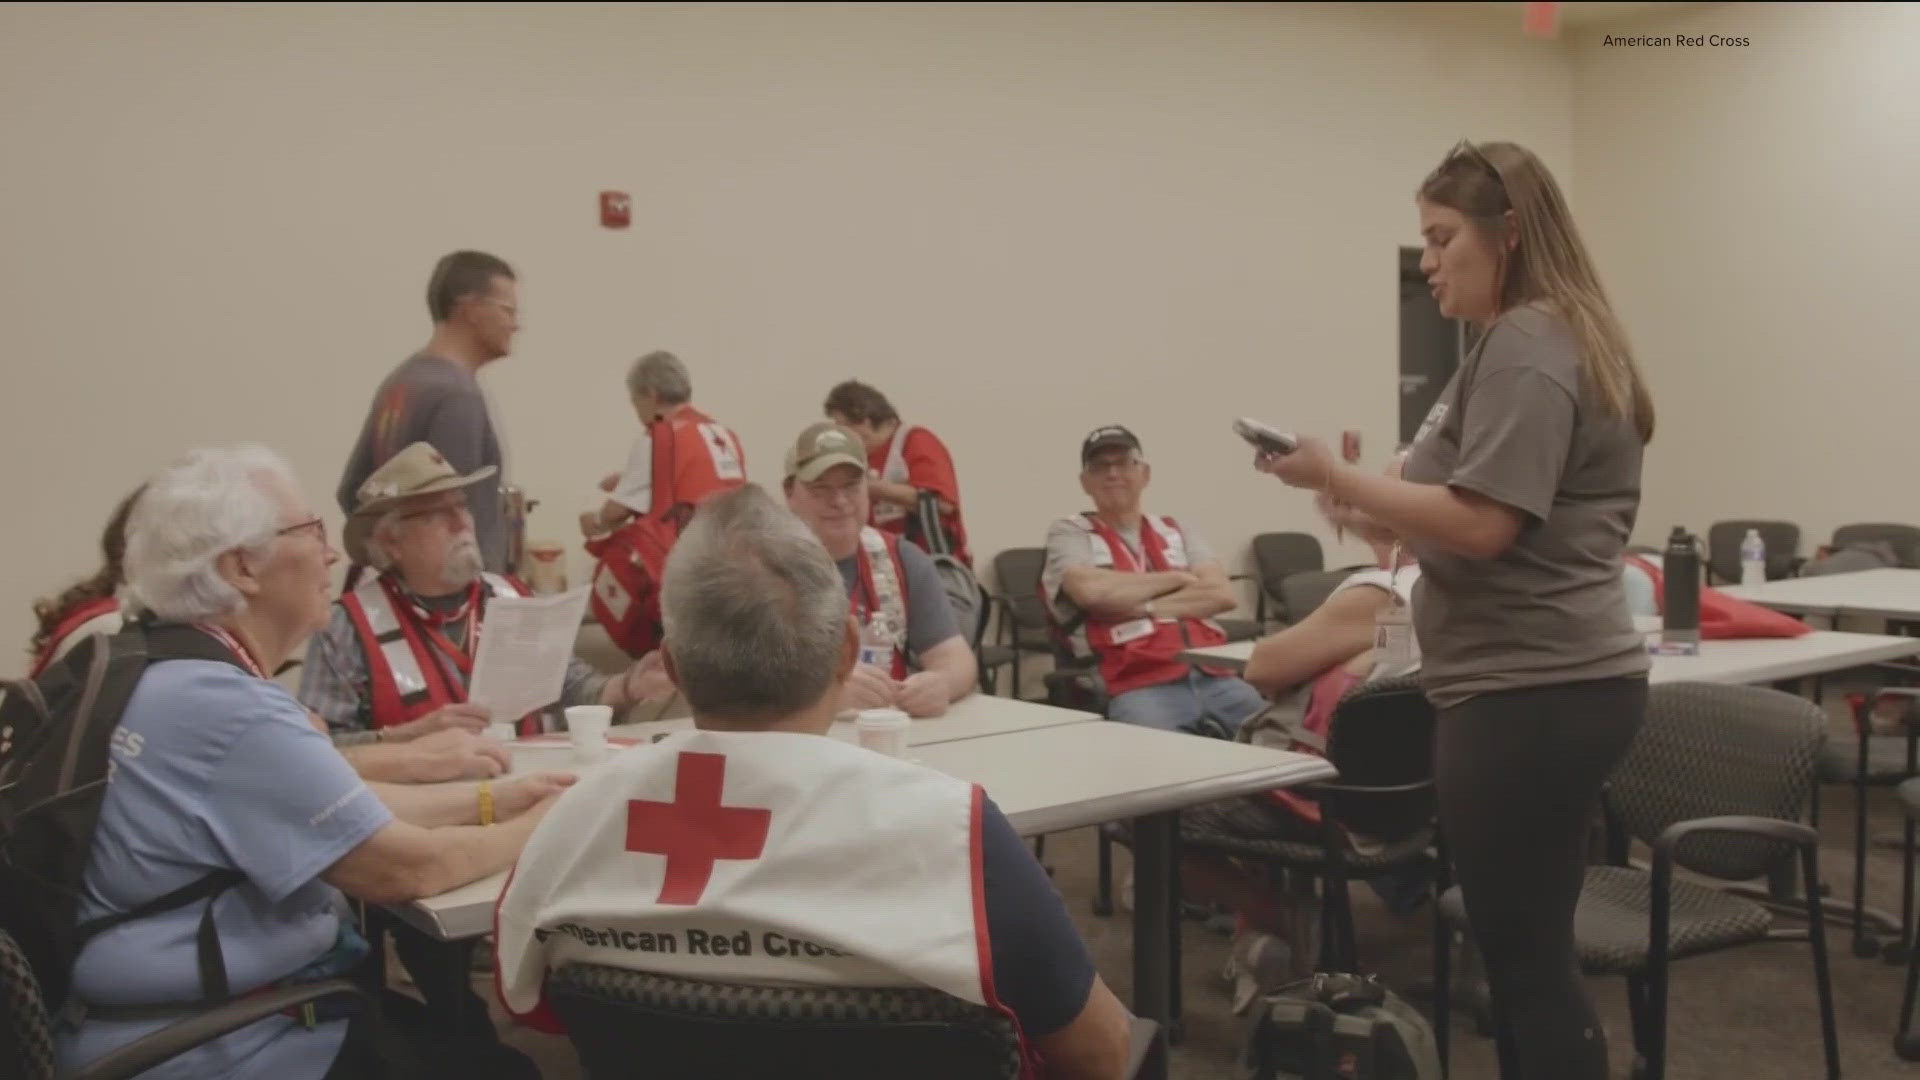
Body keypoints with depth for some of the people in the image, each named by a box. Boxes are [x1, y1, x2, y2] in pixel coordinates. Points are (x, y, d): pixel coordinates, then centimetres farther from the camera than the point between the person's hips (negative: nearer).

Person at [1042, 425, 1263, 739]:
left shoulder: (1175, 531, 22)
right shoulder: (1069, 532, 11)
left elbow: (1222, 594, 8)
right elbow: (1091, 590, -10)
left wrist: (1147, 607, -5)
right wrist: (1176, 579, 2)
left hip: (1211, 677, 5)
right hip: (1138, 686, -4)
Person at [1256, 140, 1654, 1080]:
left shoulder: (1525, 347, -14)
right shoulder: (1547, 340, 19)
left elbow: (1485, 523, -22)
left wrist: (1338, 477, -16)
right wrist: (1380, 521, 14)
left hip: (1530, 692, -11)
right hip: (1547, 682, 11)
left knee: (1527, 955, -3)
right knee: (1529, 949, 16)